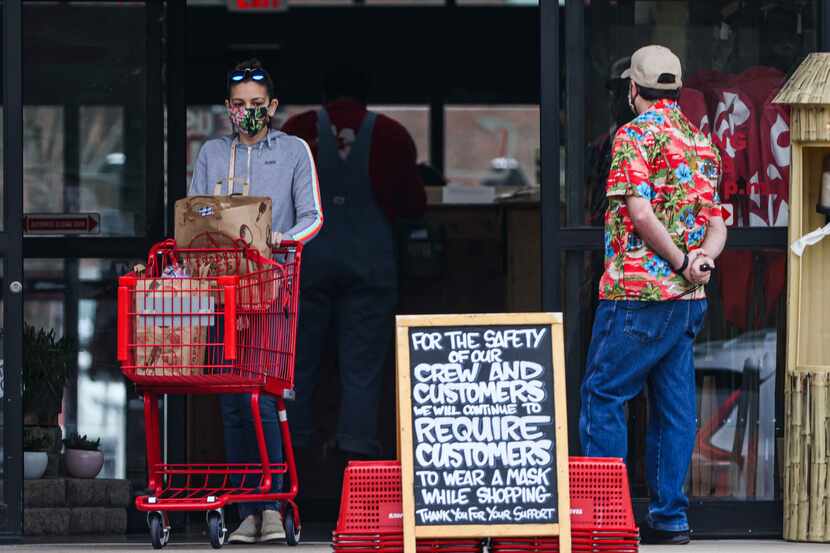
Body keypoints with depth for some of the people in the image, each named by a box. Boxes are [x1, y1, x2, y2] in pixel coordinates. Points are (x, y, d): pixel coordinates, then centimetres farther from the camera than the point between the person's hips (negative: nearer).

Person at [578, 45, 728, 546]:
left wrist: (680, 261, -11)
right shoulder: (703, 142, 16)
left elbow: (640, 210, -19)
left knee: (604, 396, -2)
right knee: (674, 405, 8)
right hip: (688, 298, 8)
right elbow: (718, 225, 13)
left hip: (638, 291, -8)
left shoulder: (637, 135, -8)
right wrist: (702, 259, -4)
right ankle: (670, 517, 8)